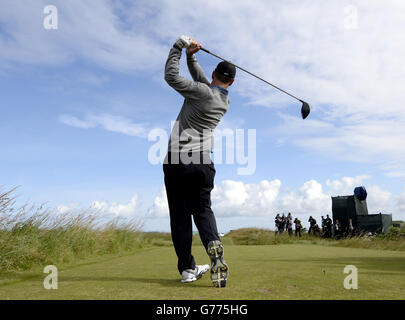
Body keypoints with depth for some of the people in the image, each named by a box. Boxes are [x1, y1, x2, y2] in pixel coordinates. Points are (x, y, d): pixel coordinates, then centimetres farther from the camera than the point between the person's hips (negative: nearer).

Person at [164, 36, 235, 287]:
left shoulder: (203, 93, -8)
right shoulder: (225, 102, 13)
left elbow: (171, 76, -6)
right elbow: (200, 80, 24)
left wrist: (180, 46, 2)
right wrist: (191, 56, 16)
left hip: (177, 161, -5)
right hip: (203, 163, 5)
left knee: (180, 215, 3)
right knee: (203, 210, 14)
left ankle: (188, 268, 5)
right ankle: (214, 245, -14)